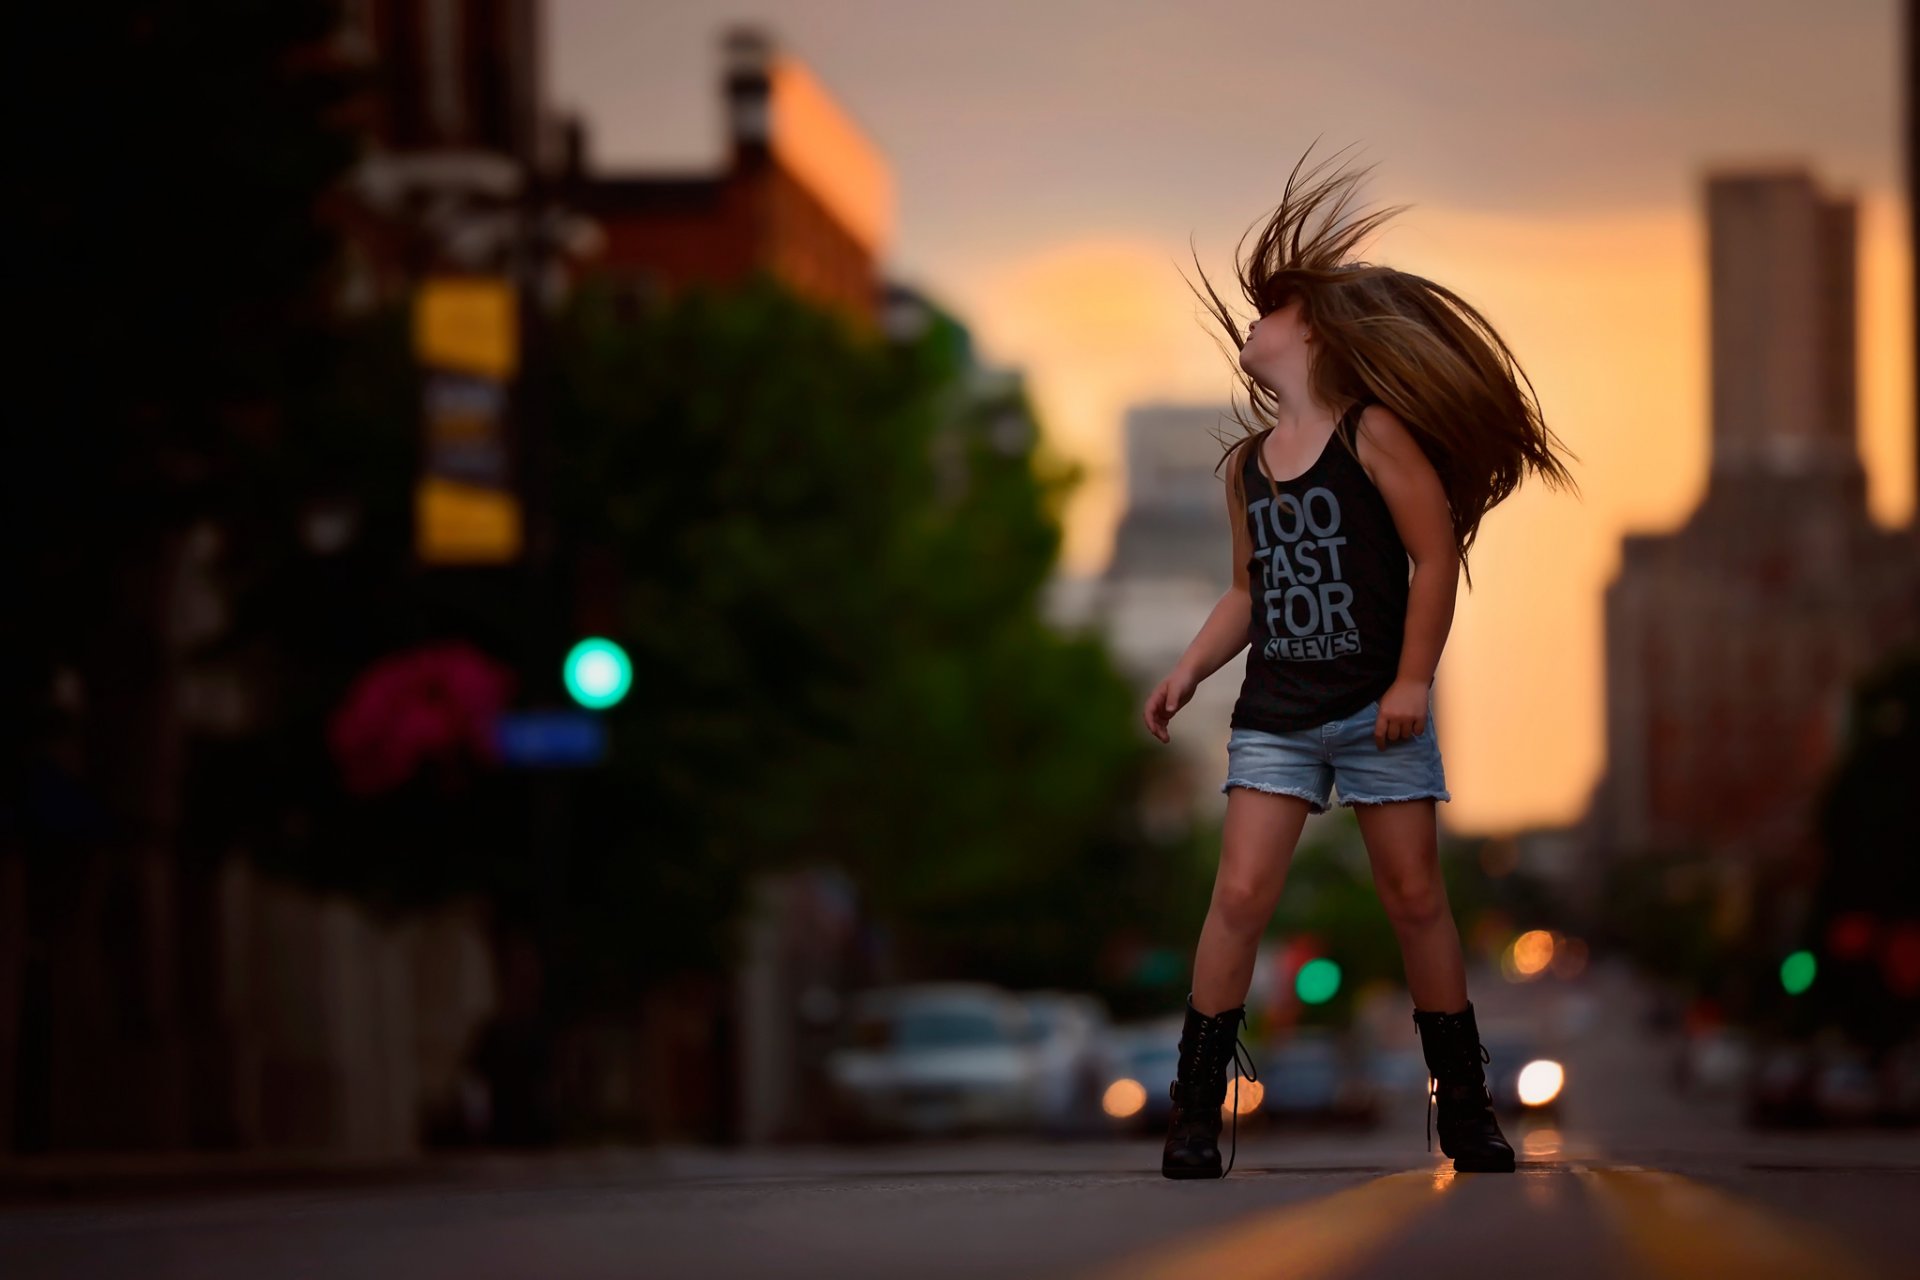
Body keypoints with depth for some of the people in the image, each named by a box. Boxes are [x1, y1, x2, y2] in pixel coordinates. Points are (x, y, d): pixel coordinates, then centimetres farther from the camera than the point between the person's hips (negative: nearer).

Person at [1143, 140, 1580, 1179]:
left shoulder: (1373, 434, -5)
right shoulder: (1245, 466, 11)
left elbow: (1435, 555, -8)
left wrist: (1413, 679, -13)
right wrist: (1188, 672, 6)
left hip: (1375, 711, -4)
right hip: (1275, 714, 4)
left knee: (1415, 900, 2)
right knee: (1240, 894, -9)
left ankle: (1463, 1105, 13)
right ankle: (1196, 1107, -6)